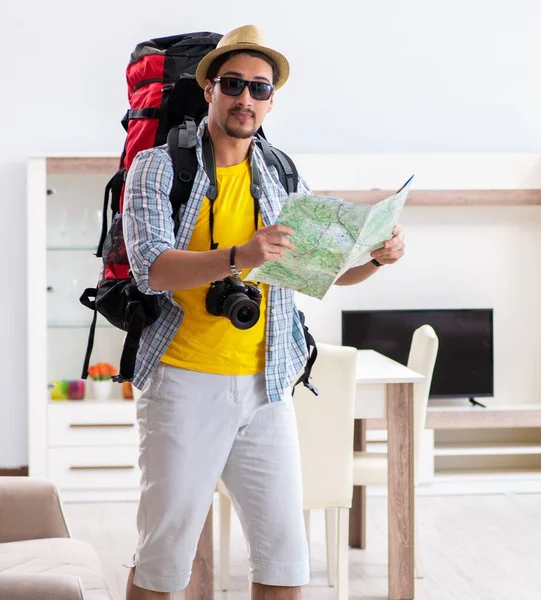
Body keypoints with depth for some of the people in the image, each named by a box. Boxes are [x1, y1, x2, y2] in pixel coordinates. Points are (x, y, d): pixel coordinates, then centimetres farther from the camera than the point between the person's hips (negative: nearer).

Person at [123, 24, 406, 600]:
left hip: (266, 387, 4)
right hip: (186, 383, -4)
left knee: (284, 553, 6)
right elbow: (152, 268, -15)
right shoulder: (158, 168, -1)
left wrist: (378, 255, -9)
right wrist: (239, 257, -31)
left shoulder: (284, 179, 12)